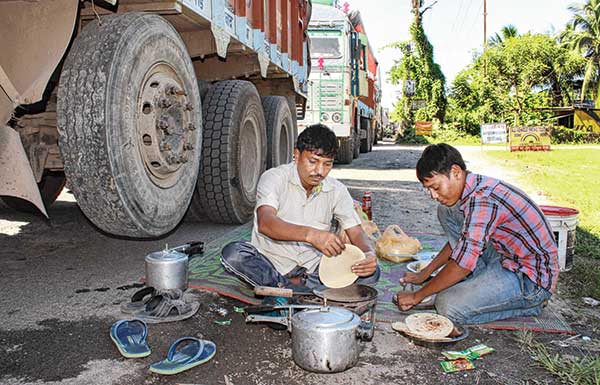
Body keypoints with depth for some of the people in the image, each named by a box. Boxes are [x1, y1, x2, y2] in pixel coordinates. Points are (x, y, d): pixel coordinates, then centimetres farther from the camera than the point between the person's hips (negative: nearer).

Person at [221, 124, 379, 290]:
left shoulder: (337, 190, 2)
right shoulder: (274, 178, -11)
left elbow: (357, 233, -1)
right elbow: (265, 223, -28)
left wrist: (369, 254, -25)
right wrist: (310, 234, -45)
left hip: (313, 267, 3)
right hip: (270, 263, -3)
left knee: (371, 272, -18)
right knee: (233, 253, -31)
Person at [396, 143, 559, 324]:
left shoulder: (482, 200, -28)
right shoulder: (476, 187, 3)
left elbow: (461, 266, -28)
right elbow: (461, 241, 16)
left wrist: (417, 296, -17)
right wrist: (425, 273, 13)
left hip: (531, 281, -9)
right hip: (509, 260, 10)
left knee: (448, 306, -21)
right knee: (446, 211, 4)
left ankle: (528, 304, -2)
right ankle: (482, 283, 6)